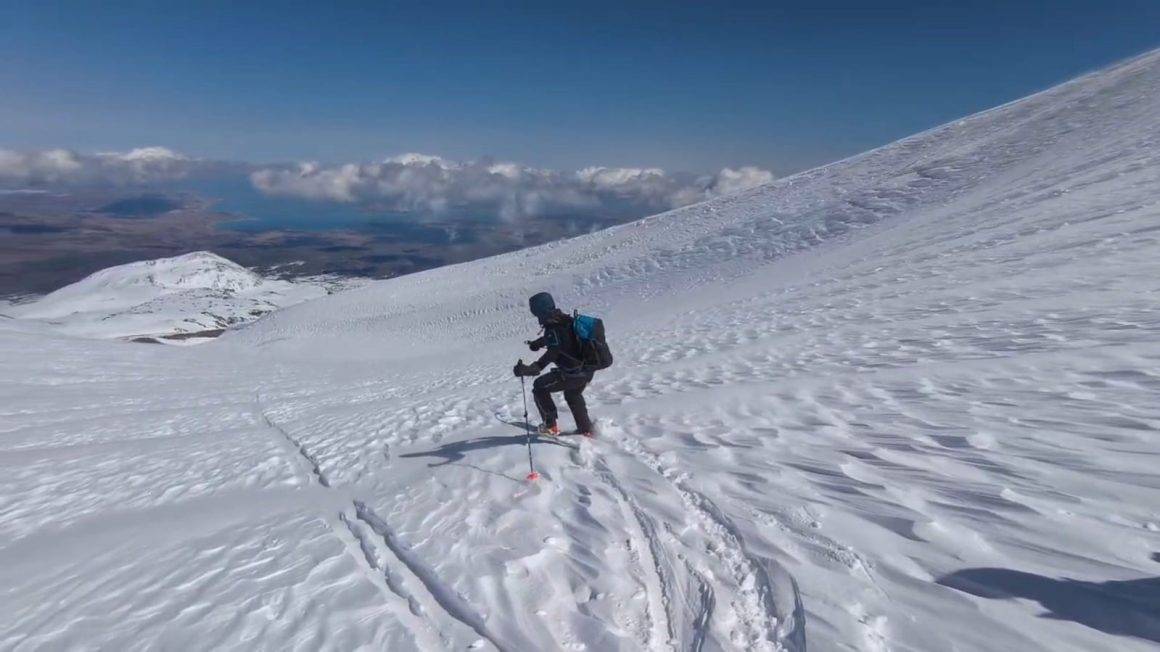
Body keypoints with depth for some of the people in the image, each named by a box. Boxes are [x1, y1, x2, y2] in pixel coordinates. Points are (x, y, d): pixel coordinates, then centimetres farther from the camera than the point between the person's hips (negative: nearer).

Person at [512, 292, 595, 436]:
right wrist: (538, 342, 44)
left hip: (571, 374, -9)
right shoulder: (565, 319, 8)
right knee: (573, 395, 34)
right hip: (587, 371, 9)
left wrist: (530, 369, -37)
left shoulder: (553, 327, -20)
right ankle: (586, 429, 40)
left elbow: (551, 354, -32)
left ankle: (550, 426, 14)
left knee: (540, 387, 9)